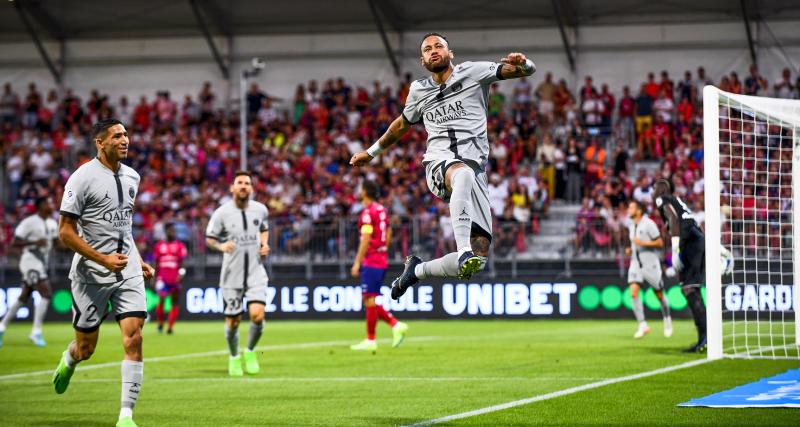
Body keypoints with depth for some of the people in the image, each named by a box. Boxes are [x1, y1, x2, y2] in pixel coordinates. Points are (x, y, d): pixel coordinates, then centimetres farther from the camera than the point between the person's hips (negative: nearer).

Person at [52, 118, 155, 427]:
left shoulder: (131, 178, 9)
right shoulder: (83, 178, -11)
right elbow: (65, 232, -13)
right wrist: (103, 259, -19)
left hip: (128, 273, 4)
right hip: (91, 274, -4)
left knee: (133, 338, -12)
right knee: (85, 348, 7)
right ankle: (67, 362, 46)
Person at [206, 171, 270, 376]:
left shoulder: (260, 210, 2)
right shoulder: (221, 213, -7)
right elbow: (209, 238, 1)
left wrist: (264, 244, 2)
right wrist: (221, 246, -20)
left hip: (255, 272, 1)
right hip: (231, 274, -1)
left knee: (257, 315, -17)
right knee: (233, 321, 4)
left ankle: (250, 352, 10)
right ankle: (234, 358, 31)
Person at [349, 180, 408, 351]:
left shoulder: (368, 212, -13)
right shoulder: (381, 210, 14)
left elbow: (365, 240, -18)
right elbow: (388, 235, 19)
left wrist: (357, 263, -16)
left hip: (371, 261, -9)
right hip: (382, 260, 9)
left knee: (369, 300, -4)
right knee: (370, 301, 13)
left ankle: (370, 341, -1)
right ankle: (396, 325, 4)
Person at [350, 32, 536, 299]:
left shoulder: (472, 72, 12)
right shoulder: (419, 91, 21)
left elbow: (528, 70, 8)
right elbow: (402, 125, 40)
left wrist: (521, 63, -17)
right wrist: (371, 152, 49)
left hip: (475, 171, 0)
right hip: (439, 164, 0)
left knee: (480, 255, -12)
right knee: (463, 173, -42)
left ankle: (418, 270, 13)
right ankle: (463, 251, -56)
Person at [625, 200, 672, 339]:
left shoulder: (648, 224, -10)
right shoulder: (631, 225, 11)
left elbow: (660, 243, -11)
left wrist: (643, 243, -21)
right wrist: (630, 250, 6)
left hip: (650, 264, -5)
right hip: (636, 263, 5)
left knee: (659, 295, 6)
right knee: (633, 292, -15)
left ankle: (667, 319, 31)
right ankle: (643, 325, -14)